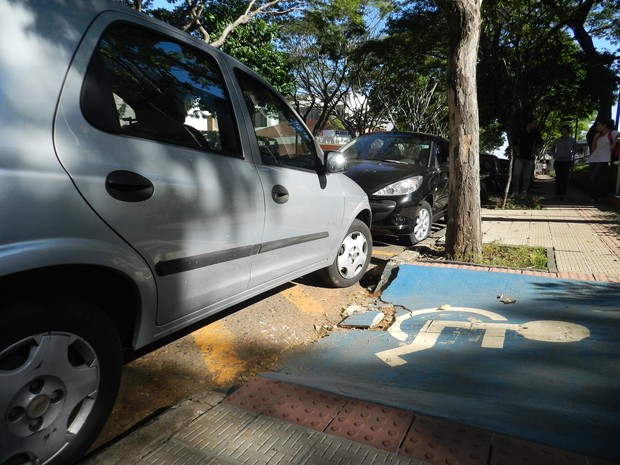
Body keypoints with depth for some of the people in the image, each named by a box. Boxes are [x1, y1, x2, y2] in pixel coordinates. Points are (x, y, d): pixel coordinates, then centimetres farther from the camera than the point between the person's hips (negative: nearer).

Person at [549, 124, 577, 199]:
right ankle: (557, 193, 11)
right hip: (558, 161, 2)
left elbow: (575, 150, 12)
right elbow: (552, 149, 18)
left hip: (567, 161, -2)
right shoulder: (557, 141, 5)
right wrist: (554, 156, 2)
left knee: (565, 178, -11)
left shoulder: (572, 140, 2)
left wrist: (570, 155, -5)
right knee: (558, 178, 3)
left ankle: (562, 194, -12)